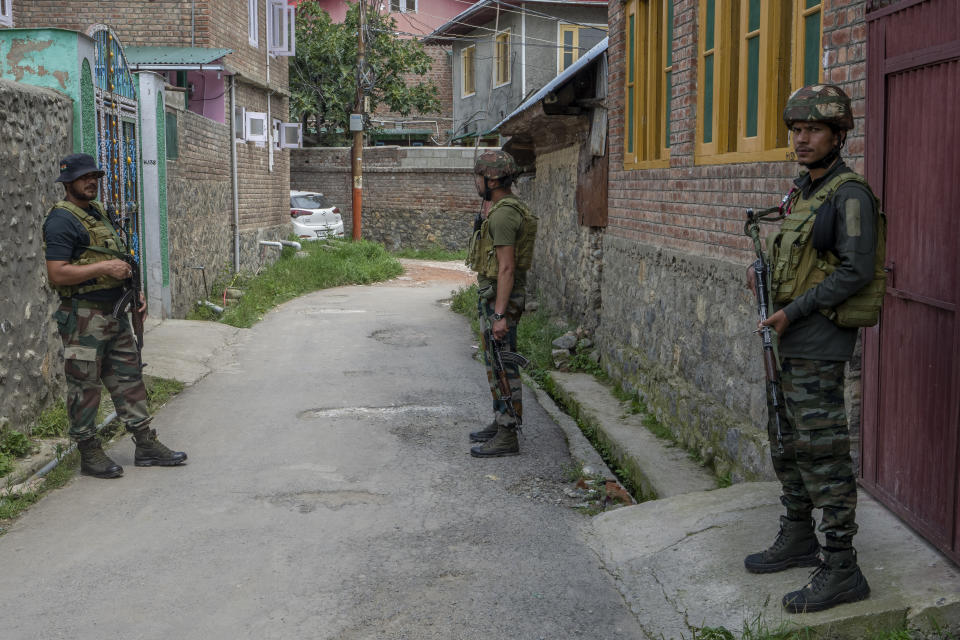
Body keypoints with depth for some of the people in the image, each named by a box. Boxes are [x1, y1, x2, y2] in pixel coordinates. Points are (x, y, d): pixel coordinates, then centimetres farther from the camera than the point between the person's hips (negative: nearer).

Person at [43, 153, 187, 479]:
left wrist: (134, 291, 13)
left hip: (115, 313, 9)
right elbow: (57, 274, -21)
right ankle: (89, 454, 11)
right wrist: (104, 268, -20)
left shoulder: (98, 212, 16)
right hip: (83, 317, -9)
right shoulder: (62, 220, -12)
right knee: (84, 387, 1)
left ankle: (146, 445, 17)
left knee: (129, 378, 11)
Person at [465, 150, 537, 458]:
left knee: (502, 366, -6)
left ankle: (507, 437, -1)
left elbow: (507, 267, -24)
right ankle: (500, 423, 28)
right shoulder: (508, 207, 14)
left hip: (500, 298, -11)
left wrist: (500, 314, -25)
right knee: (495, 364, 18)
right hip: (494, 295, 11)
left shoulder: (503, 213, -19)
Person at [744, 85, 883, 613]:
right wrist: (763, 271, 4)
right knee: (786, 442, 17)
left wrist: (792, 311, -20)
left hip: (818, 342, -10)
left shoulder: (850, 195, -14)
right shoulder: (802, 192, 14)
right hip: (787, 338, 10)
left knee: (821, 451, -8)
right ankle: (798, 539, 31)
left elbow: (855, 271, -21)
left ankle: (841, 569, -2)